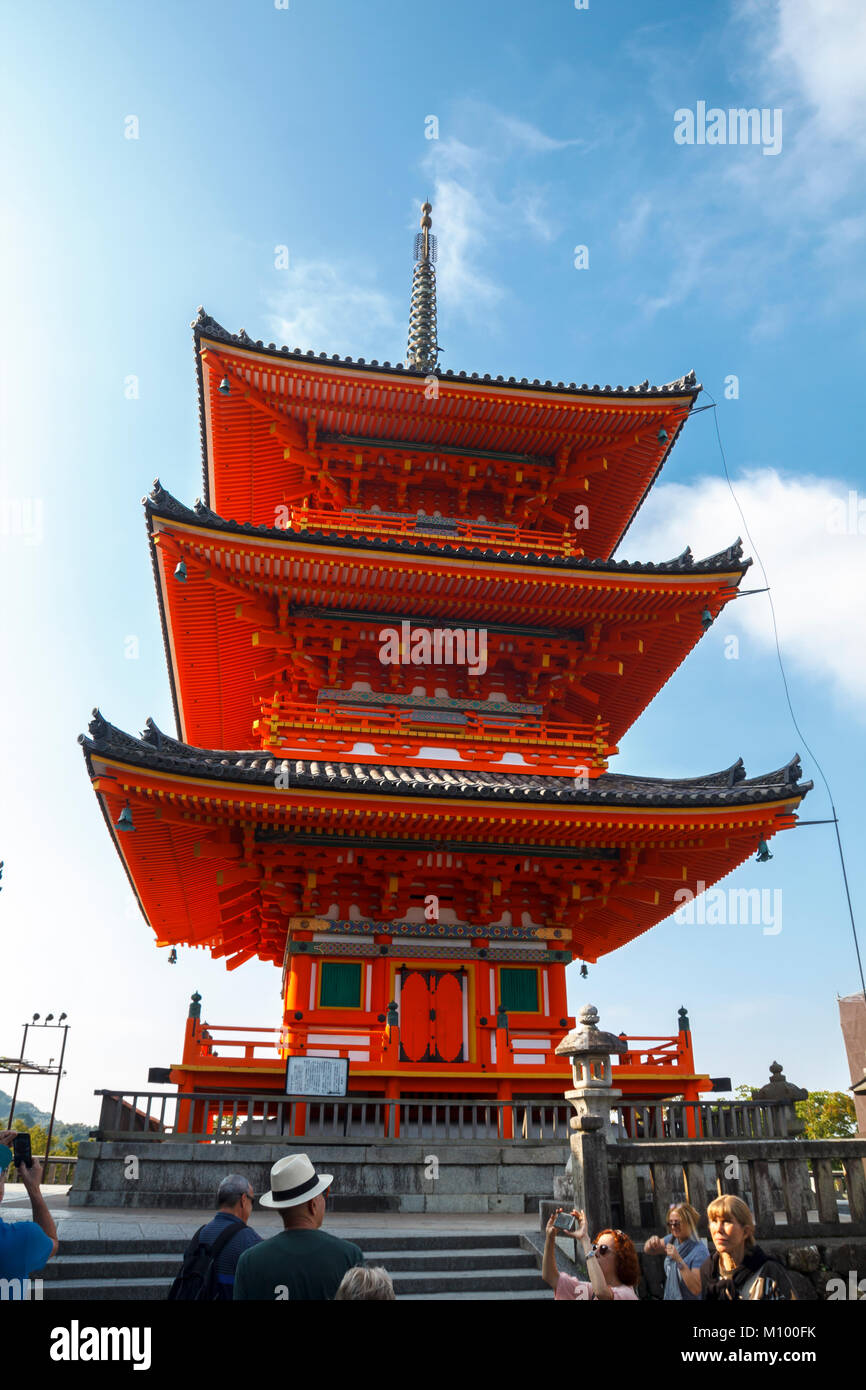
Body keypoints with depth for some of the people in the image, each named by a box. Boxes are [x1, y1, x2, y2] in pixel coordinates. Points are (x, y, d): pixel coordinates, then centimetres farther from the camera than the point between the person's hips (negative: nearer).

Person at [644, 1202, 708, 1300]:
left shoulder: (700, 1251, -25)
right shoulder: (673, 1239, -5)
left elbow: (696, 1289, -29)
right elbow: (648, 1250, 2)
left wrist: (679, 1260, -37)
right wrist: (652, 1241, -20)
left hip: (689, 1298, -6)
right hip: (669, 1296, 6)